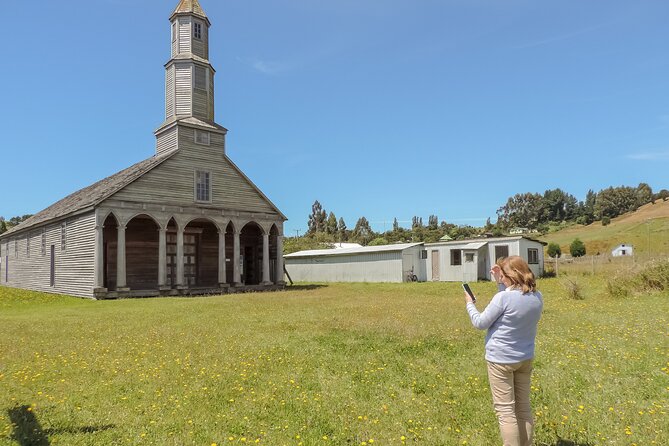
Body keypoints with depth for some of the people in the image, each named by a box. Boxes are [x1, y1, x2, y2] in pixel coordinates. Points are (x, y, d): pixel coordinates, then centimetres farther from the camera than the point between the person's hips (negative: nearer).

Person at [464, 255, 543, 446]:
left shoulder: (503, 297, -22)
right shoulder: (537, 297, -1)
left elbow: (480, 323, -11)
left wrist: (469, 303, 5)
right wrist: (500, 283, 10)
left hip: (501, 360, -7)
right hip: (525, 359, 7)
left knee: (505, 410, 0)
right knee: (523, 407, 17)